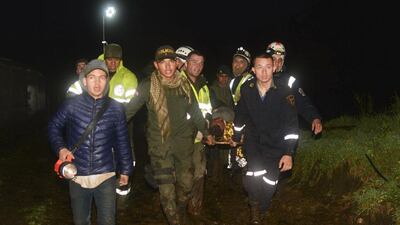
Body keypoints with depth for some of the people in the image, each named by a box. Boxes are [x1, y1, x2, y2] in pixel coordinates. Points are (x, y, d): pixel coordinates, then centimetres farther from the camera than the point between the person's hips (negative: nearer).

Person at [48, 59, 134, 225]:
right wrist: (61, 148, -8)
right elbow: (54, 127, 9)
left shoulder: (116, 108, -3)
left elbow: (122, 142, 5)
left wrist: (125, 170, 10)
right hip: (77, 176, 1)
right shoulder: (72, 105, -5)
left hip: (105, 176, 0)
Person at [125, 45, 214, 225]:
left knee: (186, 183, 12)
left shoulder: (184, 84, 4)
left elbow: (195, 111, 16)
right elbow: (129, 110, -2)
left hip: (183, 141, 3)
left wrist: (205, 132, 23)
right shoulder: (148, 86, -8)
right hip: (160, 144, -3)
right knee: (167, 190, -3)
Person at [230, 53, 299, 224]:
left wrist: (289, 153, -19)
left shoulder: (283, 92, -15)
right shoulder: (247, 89, -8)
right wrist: (236, 137, 19)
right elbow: (240, 115, 8)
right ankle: (254, 205, 13)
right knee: (253, 178, -19)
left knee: (269, 185, -1)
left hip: (275, 145, -1)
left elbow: (291, 125, -14)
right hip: (253, 141, 1)